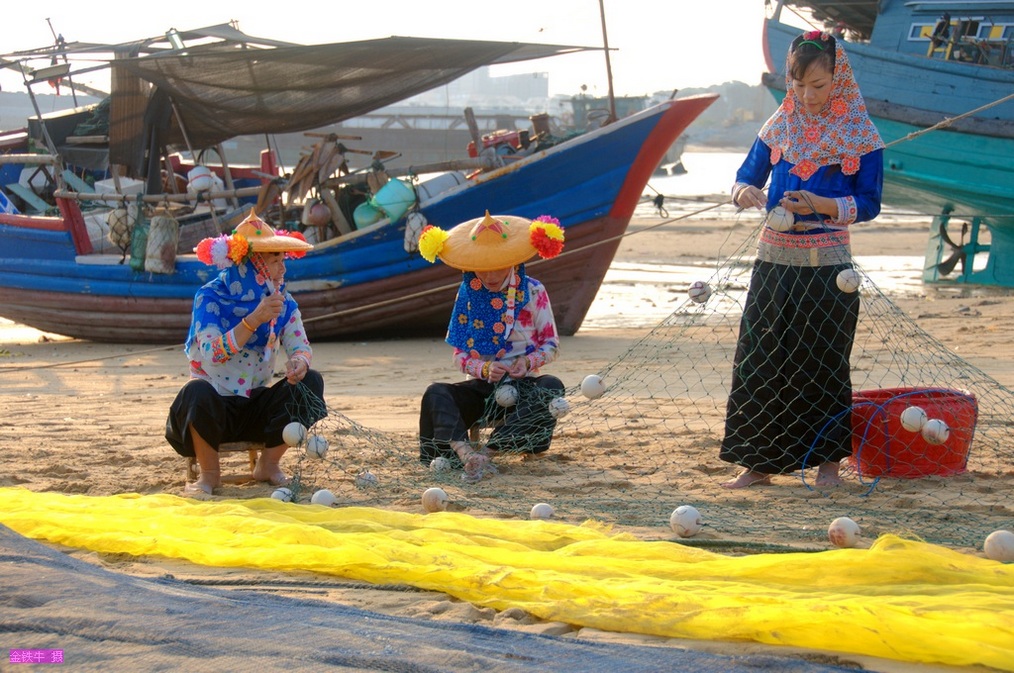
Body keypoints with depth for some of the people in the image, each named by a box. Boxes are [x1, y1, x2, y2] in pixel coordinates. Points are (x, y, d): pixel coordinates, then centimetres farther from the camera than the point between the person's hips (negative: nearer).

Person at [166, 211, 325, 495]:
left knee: (311, 381, -17)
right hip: (215, 408, -4)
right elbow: (211, 354, -27)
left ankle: (269, 464, -1)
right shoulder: (210, 297, -14)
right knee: (197, 391, -37)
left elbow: (300, 345, -7)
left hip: (257, 409, 5)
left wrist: (299, 362, -32)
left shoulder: (284, 303, 1)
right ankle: (209, 473, -12)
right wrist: (254, 319, -38)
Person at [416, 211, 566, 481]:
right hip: (483, 386, 1)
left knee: (551, 388, -34)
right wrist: (485, 369, -19)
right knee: (436, 394, -27)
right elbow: (460, 356, 2)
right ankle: (465, 452, -56)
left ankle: (486, 451, -45)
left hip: (523, 385, -1)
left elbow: (551, 345, 1)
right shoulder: (468, 296, 2)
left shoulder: (533, 292, -2)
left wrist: (528, 361, -21)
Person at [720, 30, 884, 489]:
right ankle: (761, 461, 10)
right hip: (774, 259, 4)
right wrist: (744, 193, -11)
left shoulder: (860, 133, -3)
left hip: (826, 264, -4)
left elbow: (868, 204, -4)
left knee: (824, 363, 3)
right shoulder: (779, 126, 7)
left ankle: (827, 460, 15)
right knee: (761, 359, 2)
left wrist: (821, 205, -20)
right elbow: (747, 176, 13)